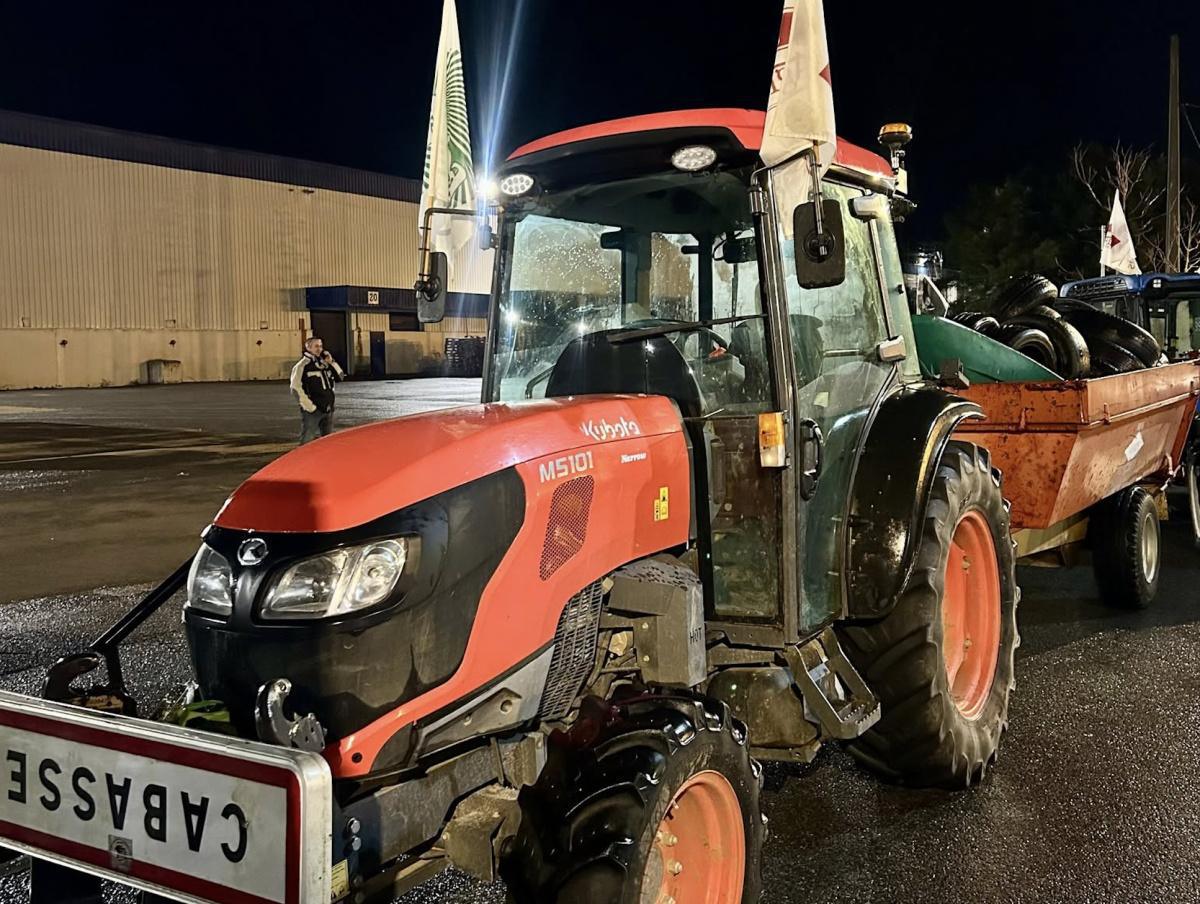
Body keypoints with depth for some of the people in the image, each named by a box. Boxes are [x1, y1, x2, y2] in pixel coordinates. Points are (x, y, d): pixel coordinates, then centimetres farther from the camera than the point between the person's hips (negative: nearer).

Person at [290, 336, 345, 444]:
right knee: (308, 442, -6)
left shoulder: (324, 362, 12)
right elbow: (296, 387, -15)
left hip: (327, 409, 7)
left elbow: (340, 377, 13)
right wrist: (308, 405, -18)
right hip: (312, 410, -7)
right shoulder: (303, 365, -9)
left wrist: (331, 362, 0)